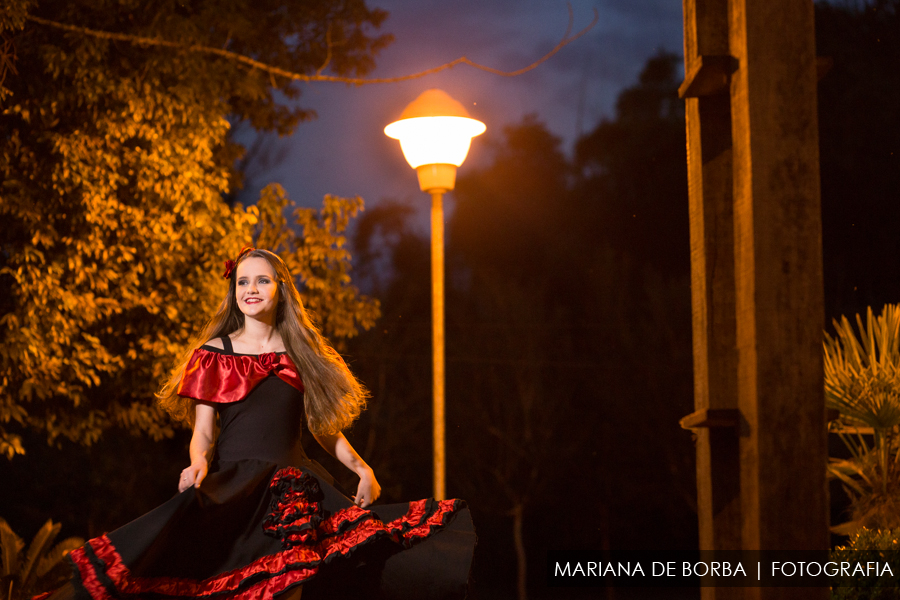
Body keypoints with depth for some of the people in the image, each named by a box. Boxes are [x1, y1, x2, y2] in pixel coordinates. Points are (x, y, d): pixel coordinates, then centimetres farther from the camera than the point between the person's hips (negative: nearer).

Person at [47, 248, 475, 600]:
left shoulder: (302, 352, 15)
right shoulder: (215, 353, 8)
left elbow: (324, 424, 19)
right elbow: (203, 430, 4)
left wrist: (360, 468, 8)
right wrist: (199, 463, -17)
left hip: (293, 483, 3)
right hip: (233, 485, -2)